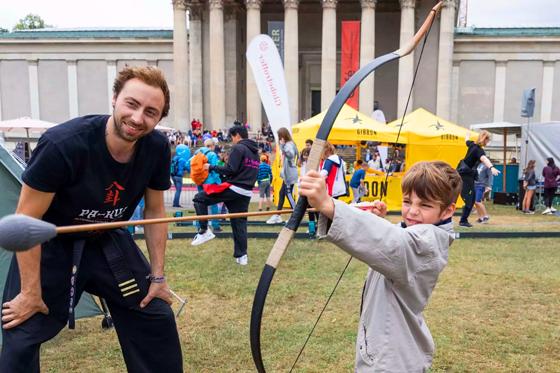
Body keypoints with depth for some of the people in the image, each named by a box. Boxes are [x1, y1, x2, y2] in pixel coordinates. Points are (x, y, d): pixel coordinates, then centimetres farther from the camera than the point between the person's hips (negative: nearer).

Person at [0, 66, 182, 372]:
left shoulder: (157, 148, -18)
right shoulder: (63, 144, -33)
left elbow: (155, 211, -3)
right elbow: (26, 221, -22)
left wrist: (158, 276, 0)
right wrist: (30, 292, -17)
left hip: (108, 243, 5)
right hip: (50, 246, -4)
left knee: (157, 319, 7)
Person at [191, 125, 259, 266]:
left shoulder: (238, 148, -6)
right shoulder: (255, 152, 20)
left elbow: (230, 169, -16)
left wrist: (212, 167, -3)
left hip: (233, 189, -8)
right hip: (246, 193, 8)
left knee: (199, 199, 2)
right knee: (239, 223, 12)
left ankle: (204, 231, -3)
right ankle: (242, 256, 12)